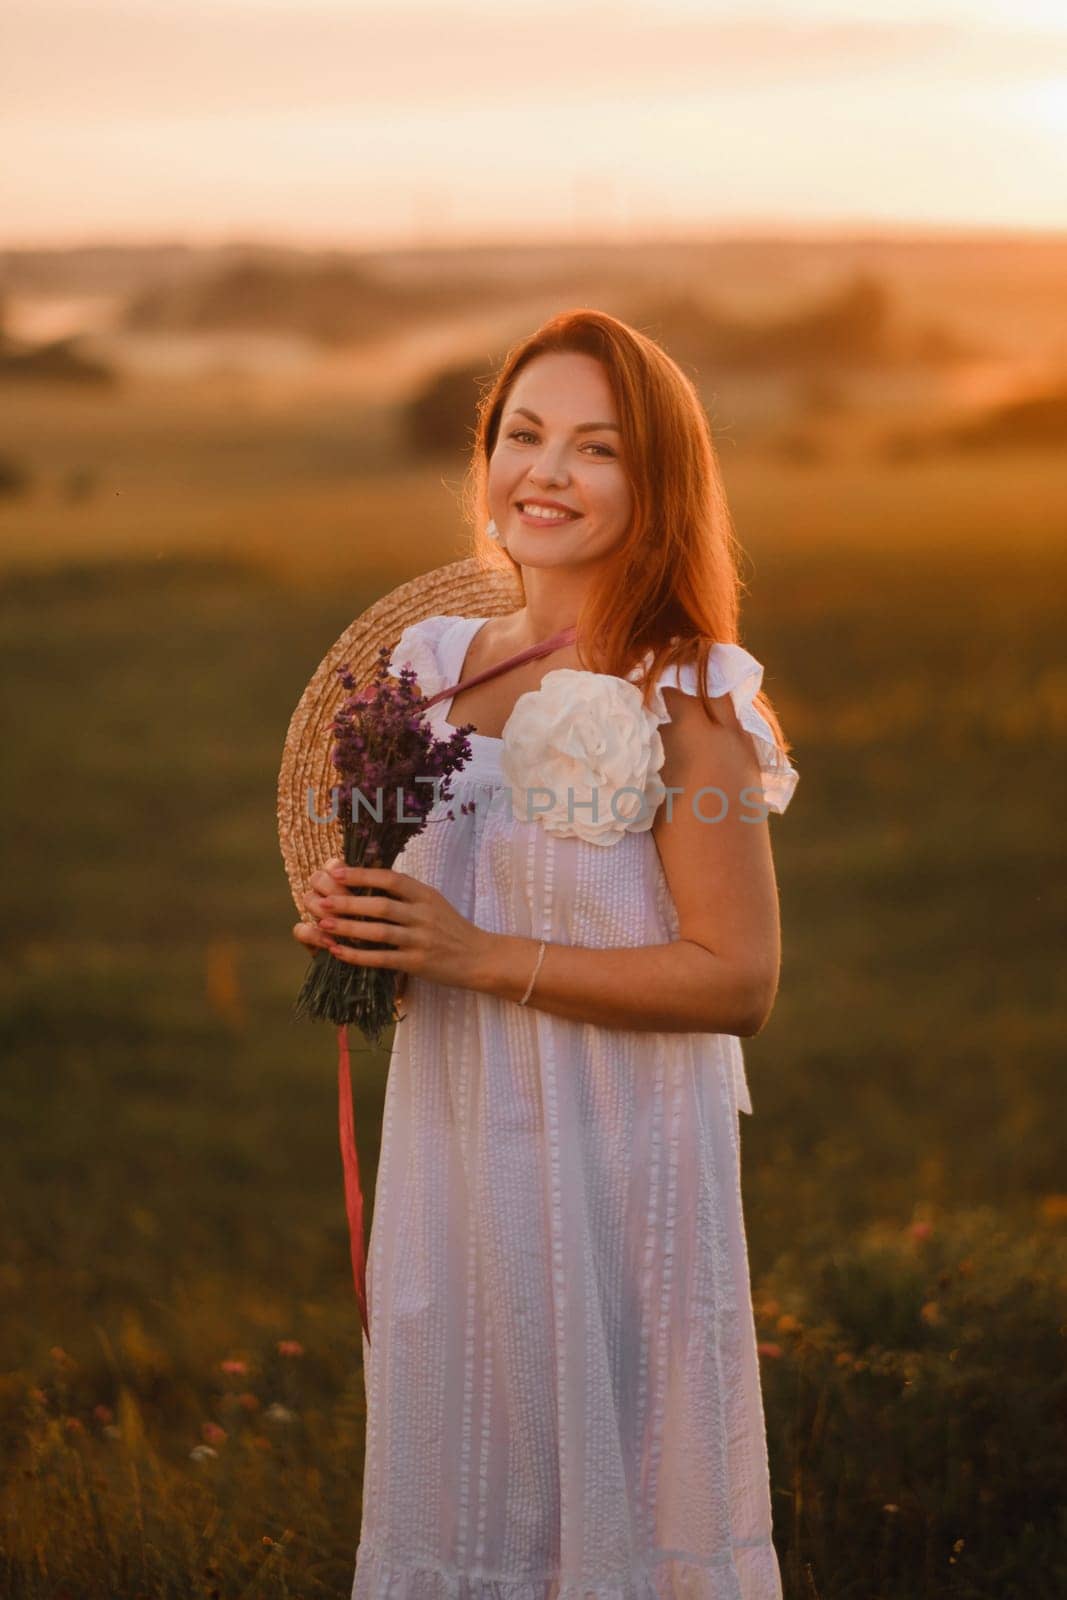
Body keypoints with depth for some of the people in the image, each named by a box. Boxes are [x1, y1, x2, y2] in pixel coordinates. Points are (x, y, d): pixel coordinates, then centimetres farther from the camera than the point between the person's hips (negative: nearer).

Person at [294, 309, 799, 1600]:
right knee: (458, 1492, 16)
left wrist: (480, 957, -19)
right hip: (453, 1148, 6)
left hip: (619, 1157, -6)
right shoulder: (439, 663, 6)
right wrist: (357, 923, -2)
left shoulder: (685, 696, -13)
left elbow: (739, 981, -17)